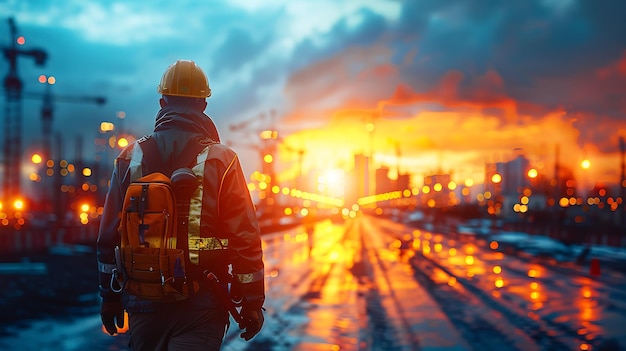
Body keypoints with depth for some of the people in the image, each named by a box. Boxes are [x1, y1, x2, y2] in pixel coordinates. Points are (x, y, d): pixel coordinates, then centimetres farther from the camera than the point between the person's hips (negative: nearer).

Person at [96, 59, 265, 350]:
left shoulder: (130, 158, 4)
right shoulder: (221, 160, -6)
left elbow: (109, 236, 6)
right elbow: (245, 238, -9)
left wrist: (109, 298, 15)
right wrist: (252, 303, -1)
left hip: (143, 303, 3)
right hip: (200, 305, -3)